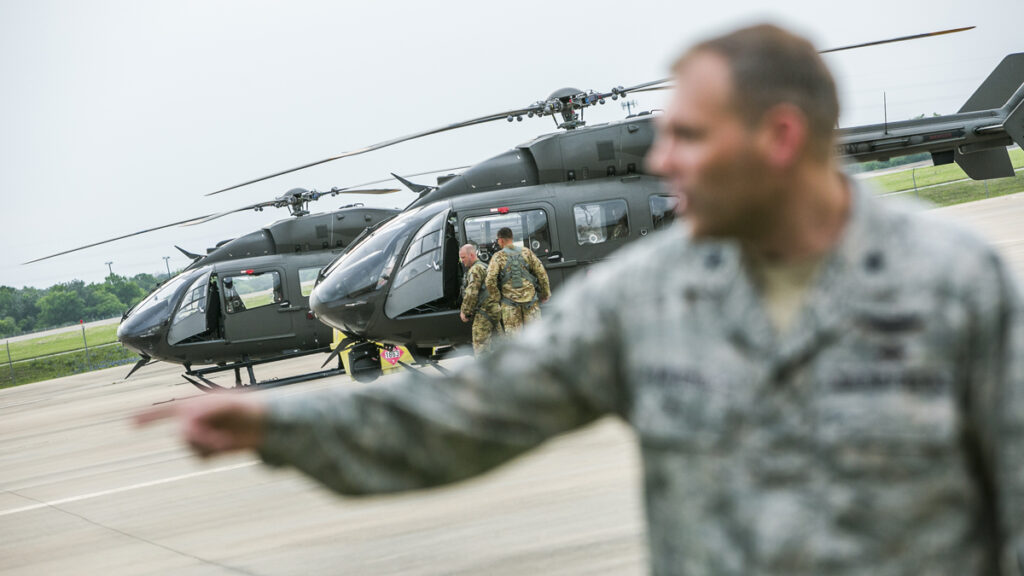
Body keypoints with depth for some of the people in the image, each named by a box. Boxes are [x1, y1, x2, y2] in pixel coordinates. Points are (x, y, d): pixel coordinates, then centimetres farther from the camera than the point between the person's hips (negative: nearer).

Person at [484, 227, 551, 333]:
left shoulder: (498, 257, -4)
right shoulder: (526, 252, 3)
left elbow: (490, 280, -14)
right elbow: (541, 273, 1)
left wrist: (496, 298, -1)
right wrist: (545, 294, 11)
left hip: (510, 302, -2)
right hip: (530, 300, 2)